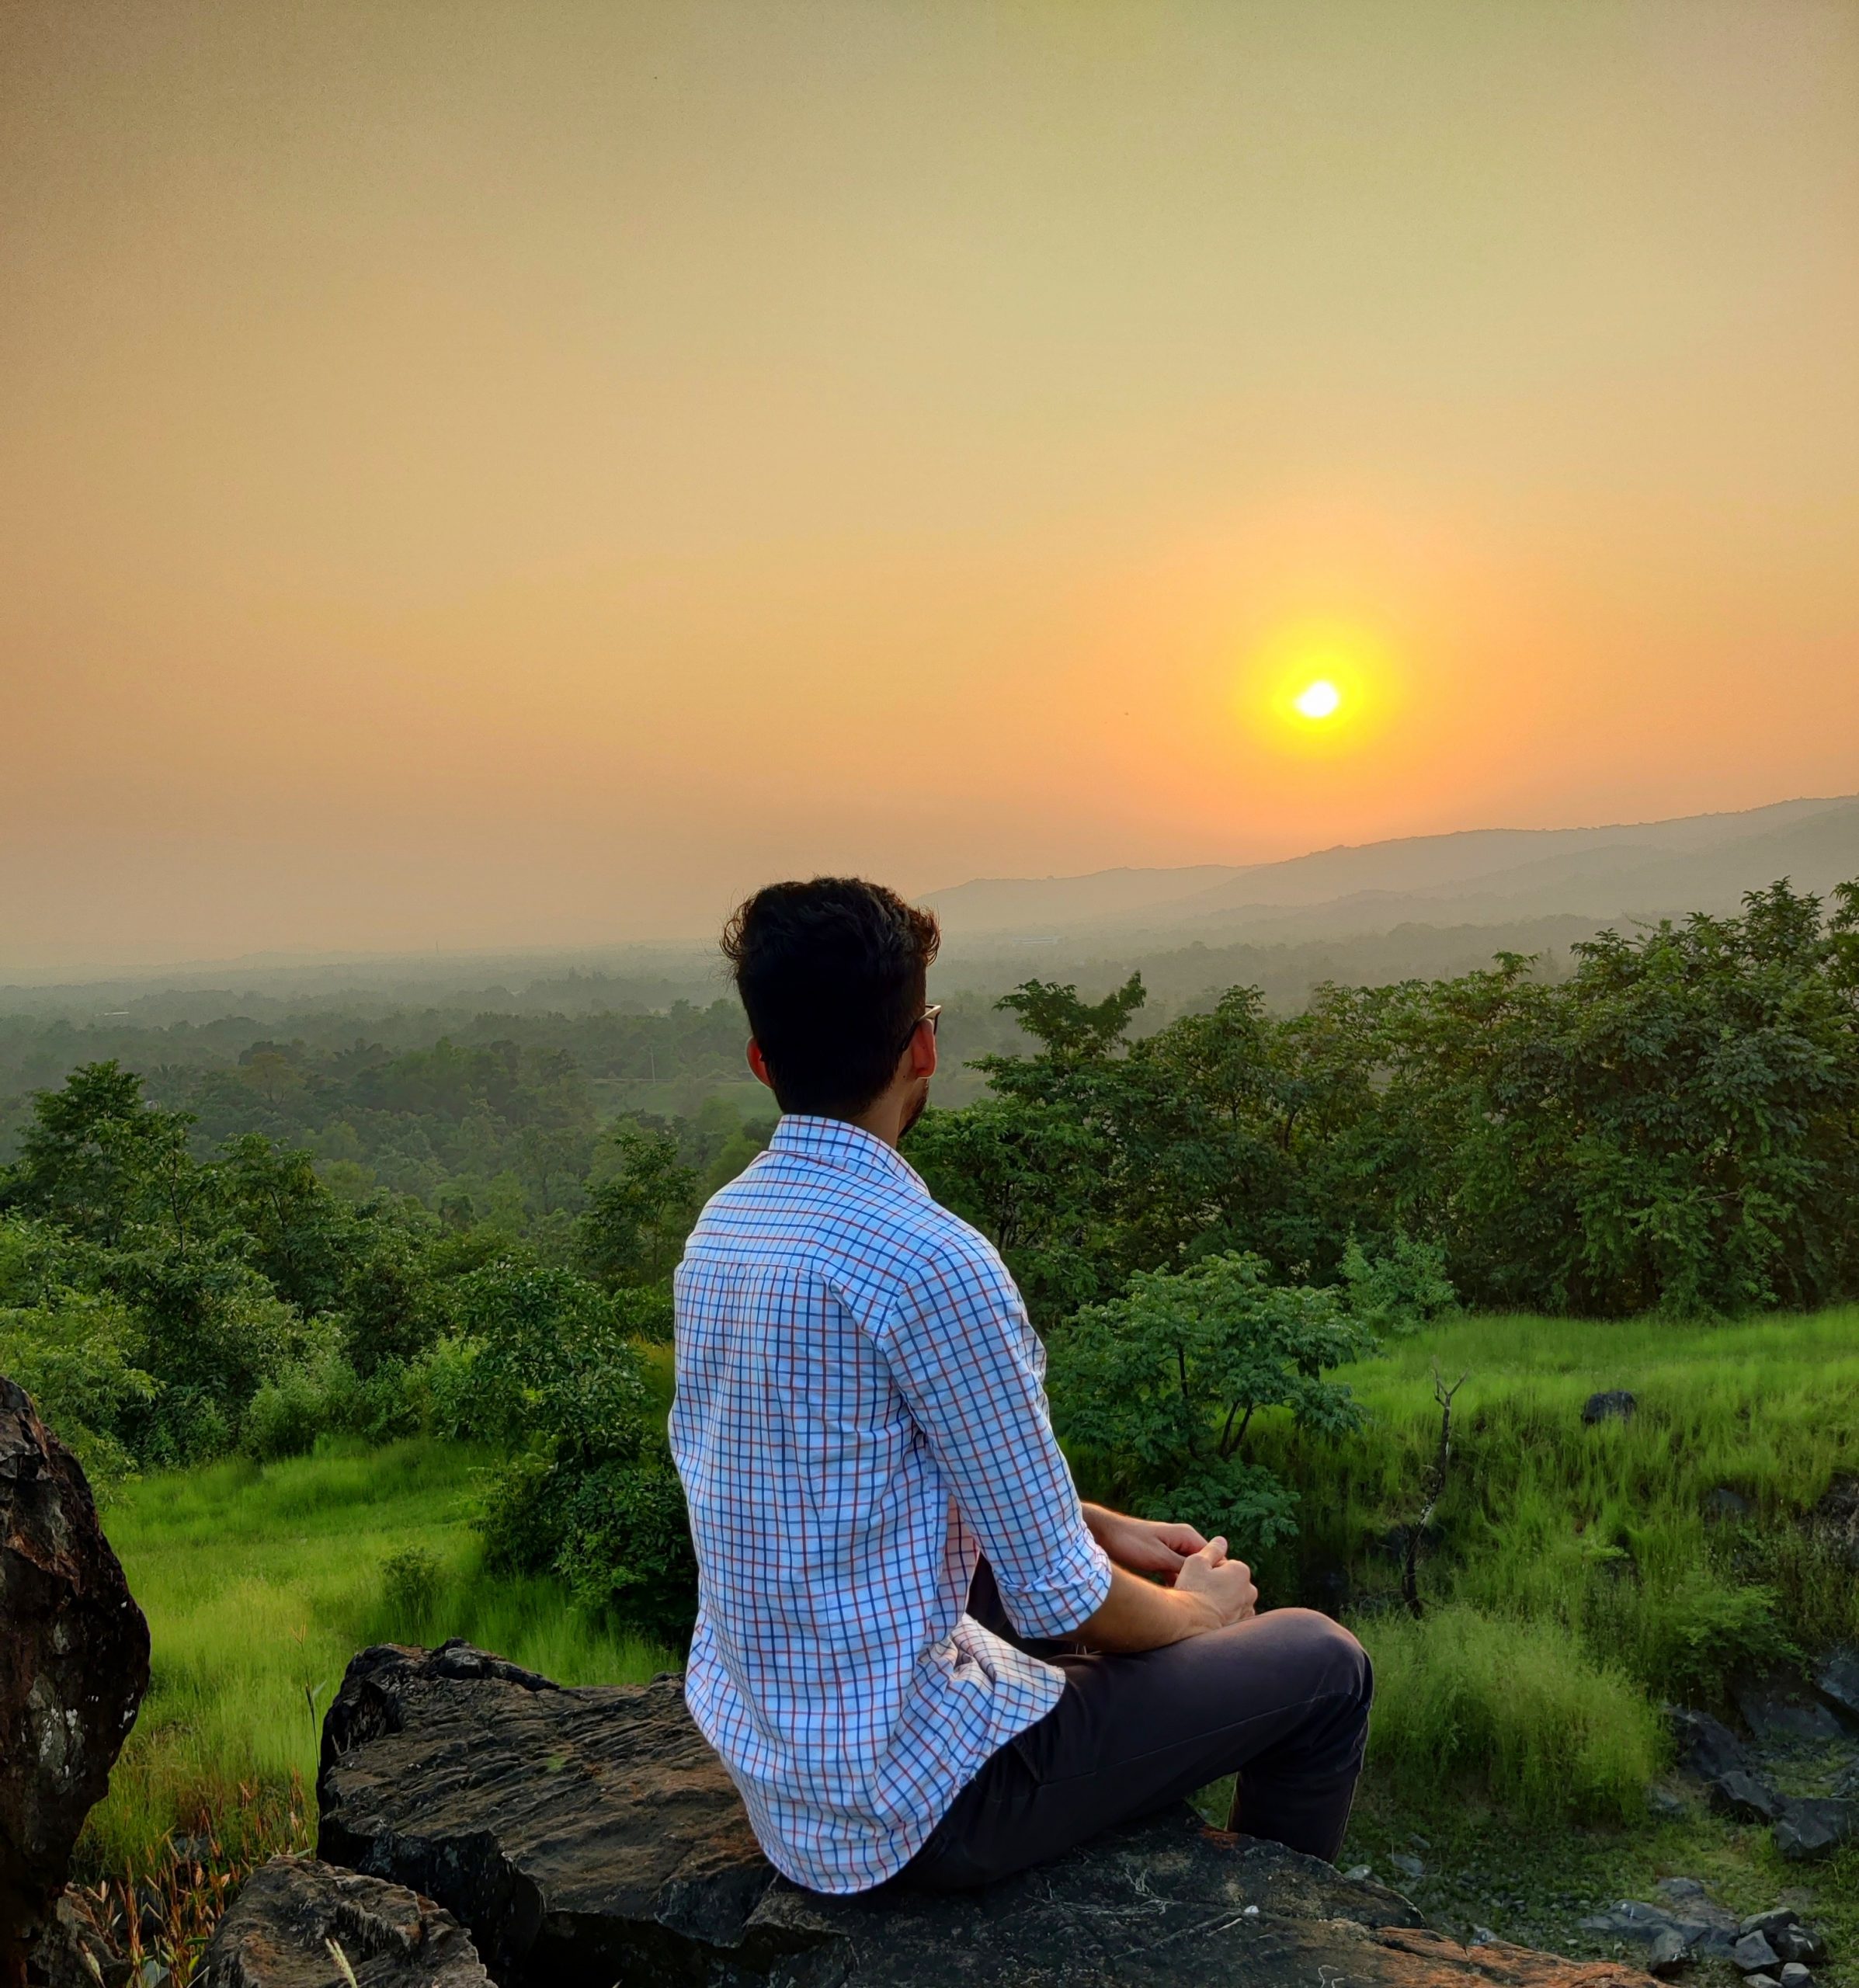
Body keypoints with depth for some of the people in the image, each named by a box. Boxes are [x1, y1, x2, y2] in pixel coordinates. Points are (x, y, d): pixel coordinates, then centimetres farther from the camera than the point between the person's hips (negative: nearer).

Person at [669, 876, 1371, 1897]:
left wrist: (1108, 1527, 12)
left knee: (1116, 1577, 28)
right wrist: (1192, 1611, 1)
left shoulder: (720, 1229, -1)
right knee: (1323, 1666, 7)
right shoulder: (928, 1258, -27)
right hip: (902, 1804, -8)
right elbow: (1059, 1602, -20)